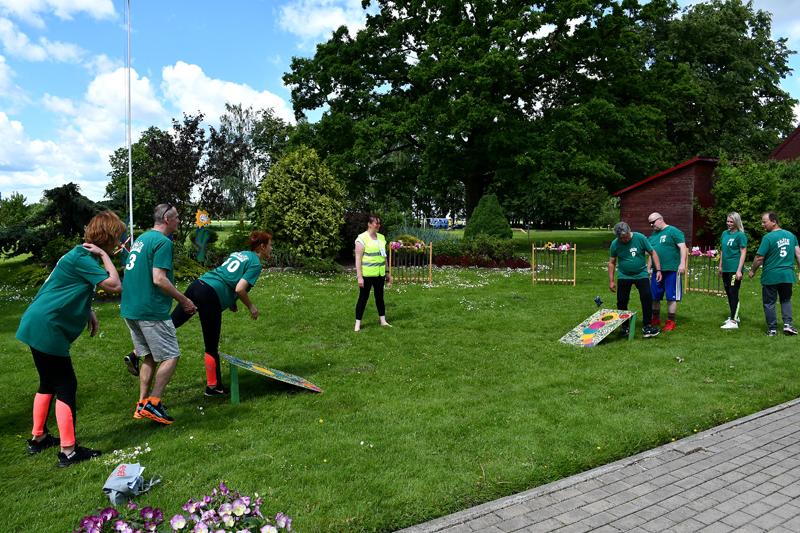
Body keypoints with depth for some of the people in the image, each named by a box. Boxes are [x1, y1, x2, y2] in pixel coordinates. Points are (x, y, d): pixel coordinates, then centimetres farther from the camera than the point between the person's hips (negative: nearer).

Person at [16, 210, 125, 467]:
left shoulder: (81, 255, 13)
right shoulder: (81, 258, -18)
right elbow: (115, 285, -26)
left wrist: (88, 311, 9)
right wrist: (104, 256, -16)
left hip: (36, 326, 10)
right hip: (46, 329, -10)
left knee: (48, 383, 21)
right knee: (66, 387, -4)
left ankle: (38, 438, 34)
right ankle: (68, 452, 2)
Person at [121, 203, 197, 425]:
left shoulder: (141, 239, 17)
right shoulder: (163, 242, -13)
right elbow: (159, 279, -21)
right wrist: (184, 300, -12)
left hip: (130, 309, 10)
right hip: (151, 311, -9)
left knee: (149, 357, 16)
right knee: (170, 356, -1)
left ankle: (142, 405, 18)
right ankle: (152, 404, -5)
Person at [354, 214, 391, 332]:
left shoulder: (381, 237, 9)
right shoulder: (362, 238, -11)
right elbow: (358, 258, -13)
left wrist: (387, 272, 16)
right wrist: (359, 277, -17)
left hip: (380, 274, 6)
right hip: (367, 275, -6)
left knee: (380, 296, 14)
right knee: (363, 298, 1)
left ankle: (383, 321, 23)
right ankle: (358, 323, 8)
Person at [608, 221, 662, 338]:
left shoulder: (640, 238, -11)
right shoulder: (615, 244, -6)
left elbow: (653, 253, -1)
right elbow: (612, 262, 5)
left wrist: (658, 270, -9)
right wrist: (611, 281, 3)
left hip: (641, 275, -1)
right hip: (624, 276, 1)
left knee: (647, 297, -15)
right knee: (621, 300, -4)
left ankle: (647, 327, -9)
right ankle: (625, 327, 14)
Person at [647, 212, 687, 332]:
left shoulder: (673, 231, -4)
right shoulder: (653, 235, 17)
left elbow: (682, 247, -12)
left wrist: (682, 263, -22)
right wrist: (648, 269, 21)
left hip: (672, 270, -7)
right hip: (657, 271, 7)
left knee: (671, 297, -1)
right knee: (654, 296, 11)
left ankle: (670, 322, 6)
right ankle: (656, 319, 25)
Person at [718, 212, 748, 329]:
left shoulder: (741, 235, -9)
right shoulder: (725, 234, 12)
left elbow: (743, 253, -12)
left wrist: (739, 270, -17)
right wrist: (721, 266, 19)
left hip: (734, 269, -8)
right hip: (726, 269, 8)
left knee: (733, 294, -8)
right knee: (728, 293, 16)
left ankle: (734, 322, -6)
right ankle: (734, 316, 30)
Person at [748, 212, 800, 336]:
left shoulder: (768, 238, -13)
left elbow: (759, 258, -13)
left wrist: (753, 271, 1)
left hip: (771, 276, -5)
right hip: (788, 274, 5)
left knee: (769, 303, 6)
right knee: (786, 300, 21)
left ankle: (772, 329, 9)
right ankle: (787, 324, 8)